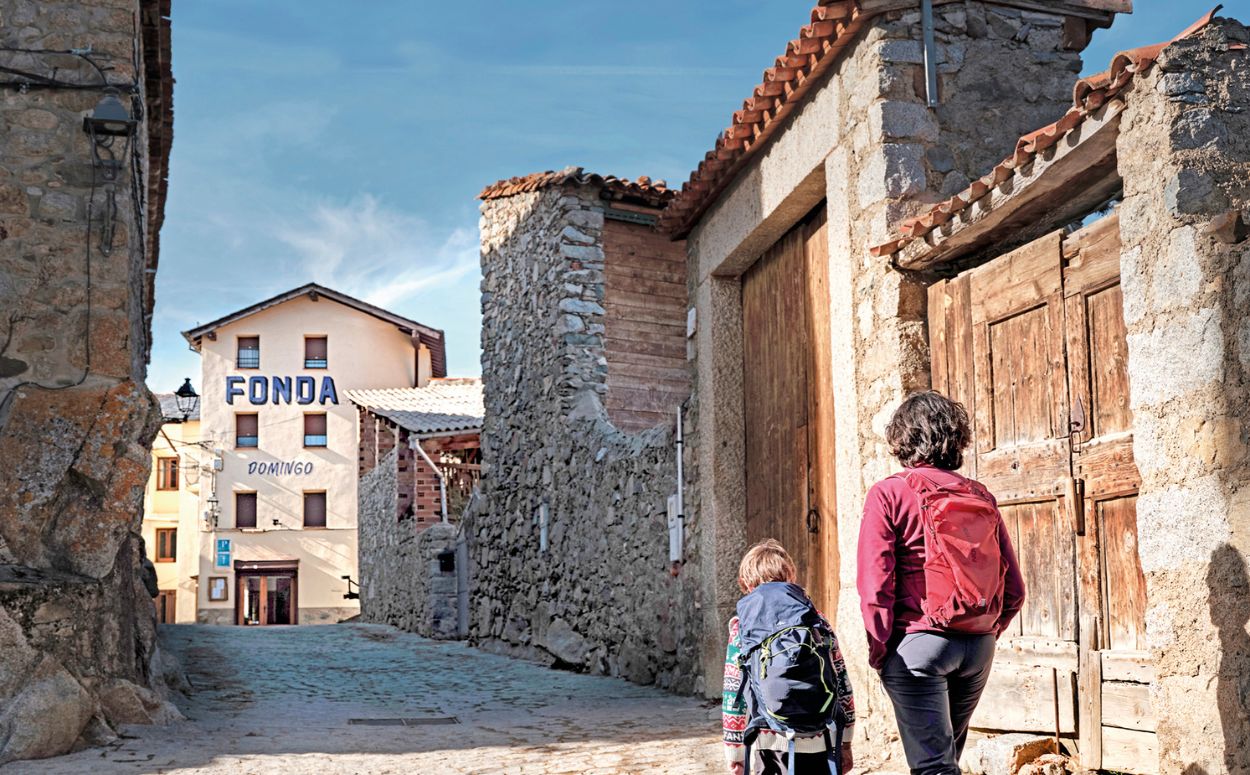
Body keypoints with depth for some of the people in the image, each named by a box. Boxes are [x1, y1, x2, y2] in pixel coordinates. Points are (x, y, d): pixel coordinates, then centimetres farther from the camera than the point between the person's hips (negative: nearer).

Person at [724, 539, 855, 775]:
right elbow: (842, 683, 8)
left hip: (772, 741, -1)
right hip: (821, 742, 1)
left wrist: (735, 753, 9)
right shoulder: (817, 620, 7)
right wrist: (845, 743, 16)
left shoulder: (743, 628, 1)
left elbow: (734, 694, 1)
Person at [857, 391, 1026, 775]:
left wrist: (879, 647, -2)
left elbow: (874, 585, -13)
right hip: (979, 648, 6)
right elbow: (1014, 589, 5)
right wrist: (985, 635, 17)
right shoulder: (981, 497, 7)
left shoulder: (889, 494, -7)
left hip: (916, 643, -5)